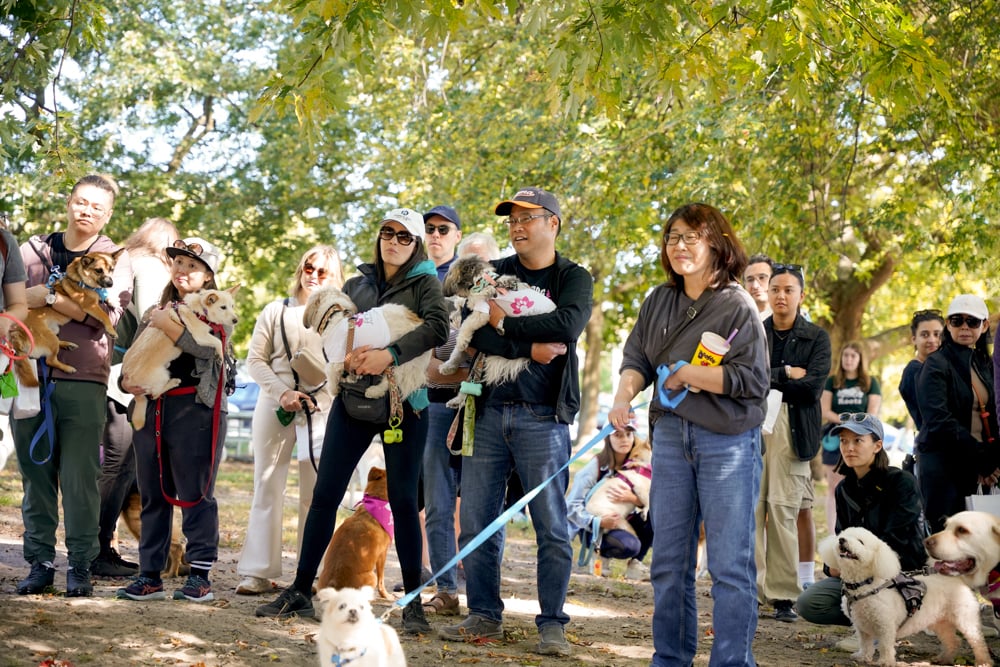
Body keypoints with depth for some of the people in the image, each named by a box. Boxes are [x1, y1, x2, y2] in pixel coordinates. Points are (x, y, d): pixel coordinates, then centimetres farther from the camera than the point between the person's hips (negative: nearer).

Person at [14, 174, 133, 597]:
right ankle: (40, 562, 11)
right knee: (36, 474, 3)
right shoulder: (34, 249, 14)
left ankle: (80, 566, 6)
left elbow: (104, 311, -10)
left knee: (79, 478, -3)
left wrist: (47, 297, -13)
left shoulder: (115, 259, 6)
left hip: (83, 381, -2)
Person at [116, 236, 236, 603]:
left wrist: (170, 326, -13)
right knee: (153, 495, 8)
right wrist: (126, 381, -3)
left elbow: (209, 346, -16)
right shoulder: (154, 312, 19)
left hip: (196, 409, -5)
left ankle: (200, 576, 0)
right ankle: (150, 575, 13)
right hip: (151, 408, 5)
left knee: (195, 494, -4)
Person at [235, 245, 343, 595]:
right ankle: (258, 572, 6)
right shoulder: (277, 311, 11)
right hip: (274, 406, 1)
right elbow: (255, 360, 7)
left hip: (322, 408, -1)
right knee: (267, 488, 2)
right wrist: (282, 393, -7)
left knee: (316, 494, -2)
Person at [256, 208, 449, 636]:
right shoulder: (357, 284, 15)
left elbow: (438, 327, -17)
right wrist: (348, 354, -10)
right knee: (324, 494, 1)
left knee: (403, 500, -3)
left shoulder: (424, 283, 1)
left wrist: (389, 355, -27)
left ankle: (413, 603, 4)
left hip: (403, 404, -4)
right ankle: (300, 591, 8)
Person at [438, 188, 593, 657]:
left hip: (542, 417, -3)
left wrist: (505, 322, -11)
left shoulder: (574, 278, 3)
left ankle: (552, 625, 7)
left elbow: (567, 324, -19)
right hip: (488, 411, 4)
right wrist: (529, 347, -16)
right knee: (476, 523, 6)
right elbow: (472, 330, -6)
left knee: (551, 526, -2)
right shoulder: (493, 273, 11)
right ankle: (484, 616, 18)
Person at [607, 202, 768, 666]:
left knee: (729, 564, -4)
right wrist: (624, 395, -11)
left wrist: (685, 374, -12)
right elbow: (637, 359, 9)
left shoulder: (737, 306, -7)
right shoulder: (659, 301, 9)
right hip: (671, 436, 6)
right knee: (668, 560, 11)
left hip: (727, 441, -5)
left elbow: (750, 380, -14)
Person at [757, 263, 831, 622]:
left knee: (783, 510, -8)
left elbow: (812, 388, -4)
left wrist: (766, 382, -1)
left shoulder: (816, 338, 10)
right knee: (751, 508, -6)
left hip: (792, 429, -1)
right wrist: (784, 374, -5)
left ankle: (784, 595, -4)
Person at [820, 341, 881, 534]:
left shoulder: (871, 383, 11)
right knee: (834, 489, 0)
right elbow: (825, 411, 3)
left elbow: (873, 414, 4)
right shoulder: (832, 382, 13)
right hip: (835, 441, 1)